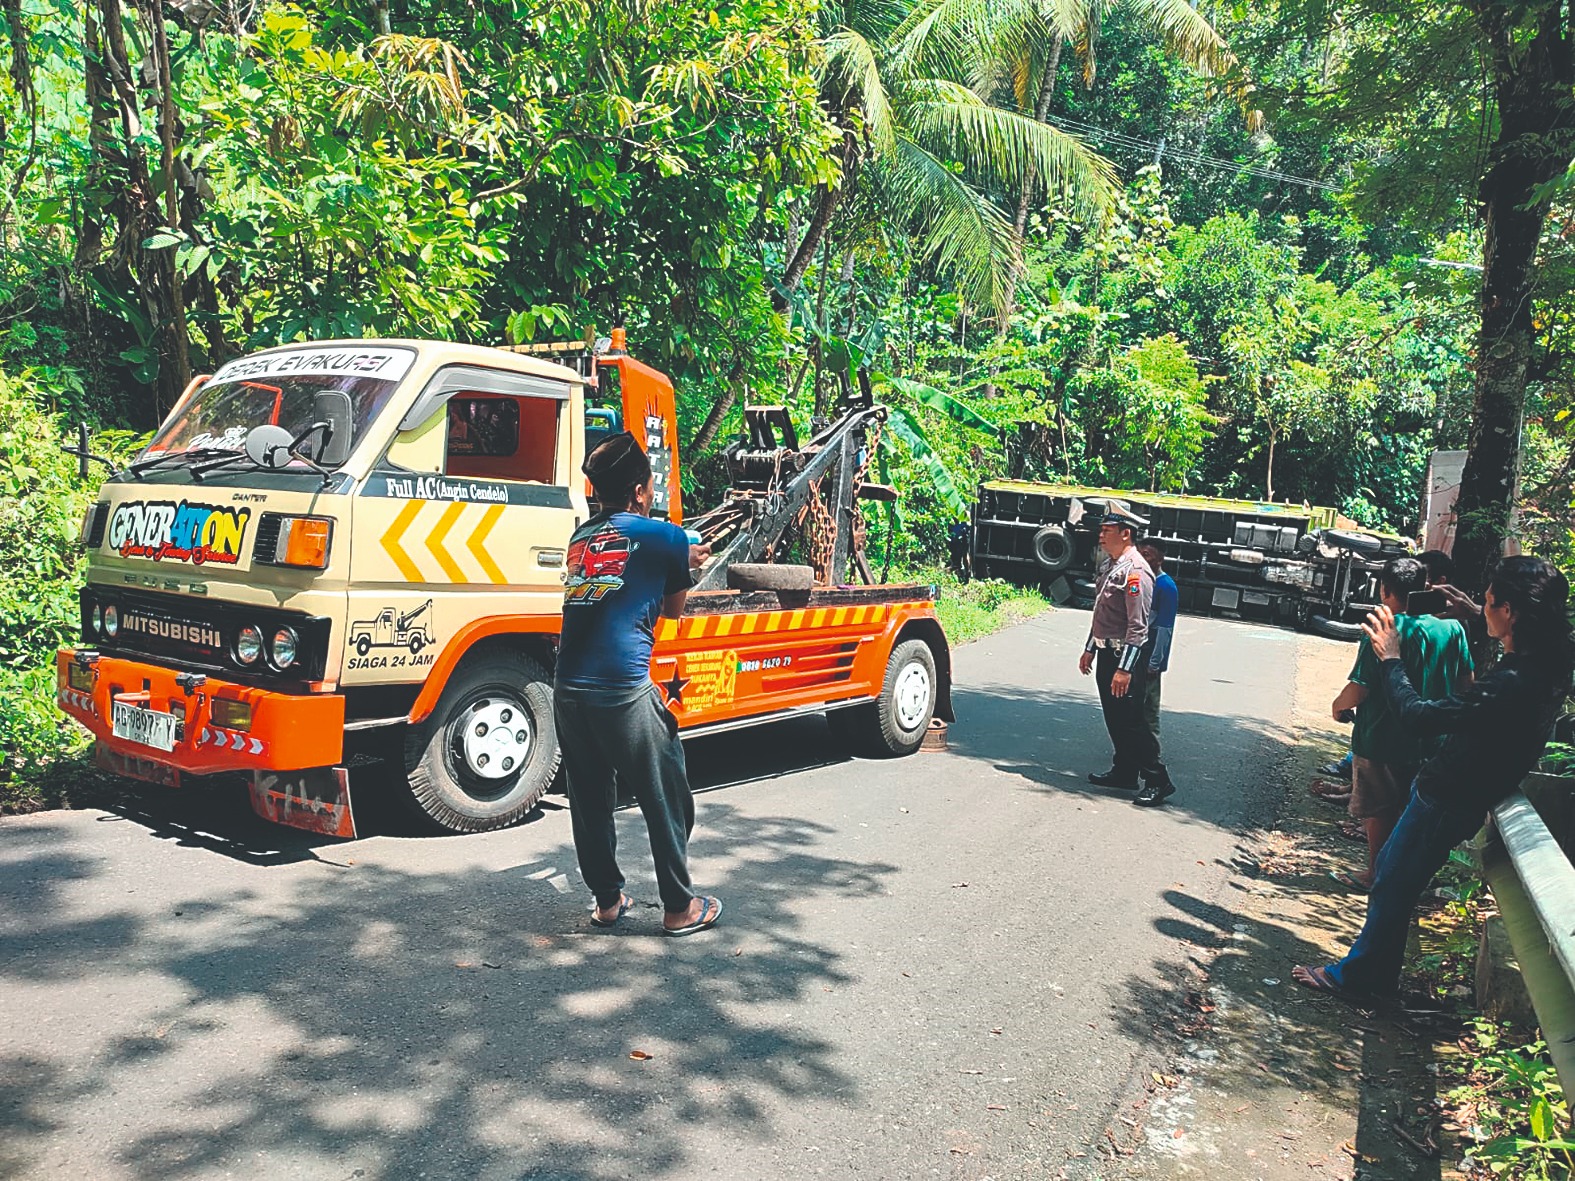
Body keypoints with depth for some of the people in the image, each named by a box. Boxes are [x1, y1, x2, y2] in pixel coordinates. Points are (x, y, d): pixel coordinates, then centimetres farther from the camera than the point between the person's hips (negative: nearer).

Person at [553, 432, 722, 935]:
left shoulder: (581, 537, 16)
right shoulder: (663, 538, 0)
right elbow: (672, 608, 14)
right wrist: (684, 563, 31)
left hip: (568, 690, 6)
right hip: (624, 692, -6)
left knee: (589, 799, 16)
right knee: (667, 799, 8)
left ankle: (607, 899, 28)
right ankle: (680, 907, 18)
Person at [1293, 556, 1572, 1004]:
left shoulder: (1511, 683, -33)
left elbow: (1420, 716, -27)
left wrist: (1390, 659, -14)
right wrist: (1471, 611, 17)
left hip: (1445, 802, -9)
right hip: (1452, 793, 9)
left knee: (1391, 887, 7)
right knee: (1389, 873, 22)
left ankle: (1356, 979, 25)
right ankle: (1376, 973, 37)